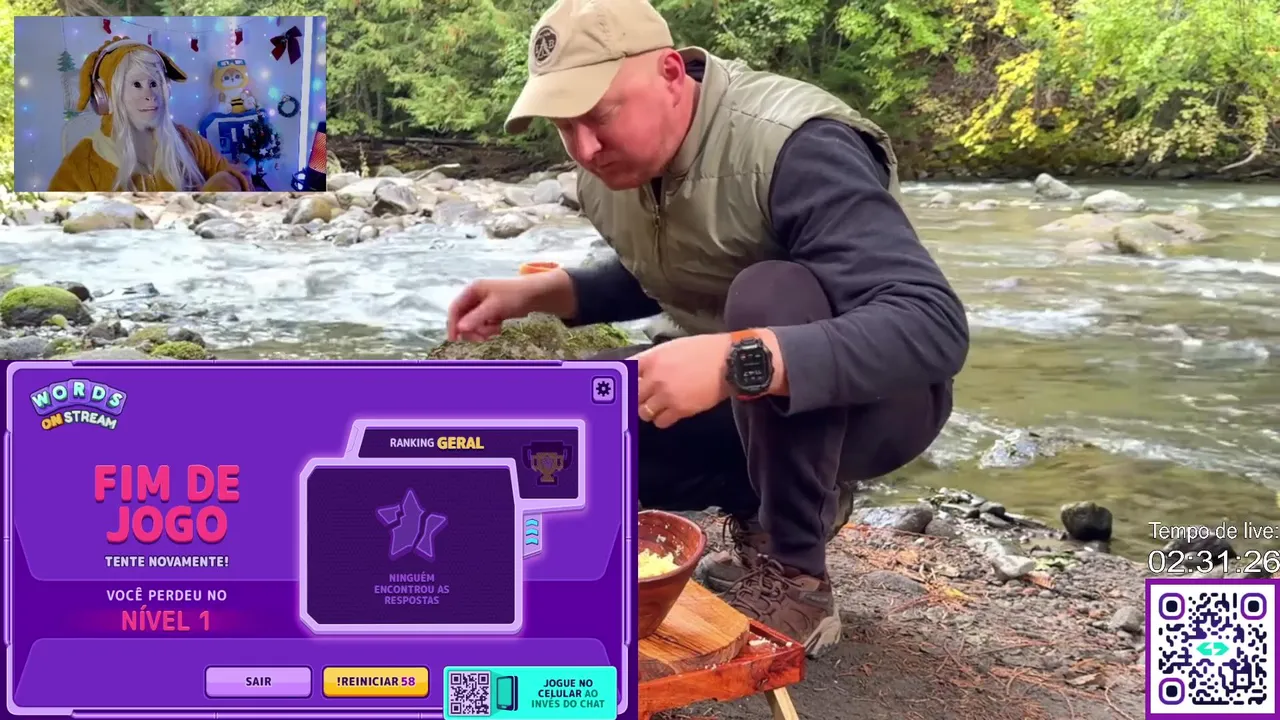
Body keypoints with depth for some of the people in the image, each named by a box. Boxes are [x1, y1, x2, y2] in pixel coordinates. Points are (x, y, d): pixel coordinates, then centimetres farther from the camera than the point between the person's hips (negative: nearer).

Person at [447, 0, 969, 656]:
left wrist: (737, 361, -49)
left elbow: (934, 328, -37)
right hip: (746, 403, 7)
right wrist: (536, 292, -2)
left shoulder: (794, 147, -29)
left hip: (872, 397, -6)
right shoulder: (610, 168, -5)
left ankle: (794, 580, -19)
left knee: (769, 294, -37)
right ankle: (785, 502, 3)